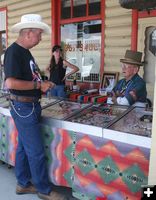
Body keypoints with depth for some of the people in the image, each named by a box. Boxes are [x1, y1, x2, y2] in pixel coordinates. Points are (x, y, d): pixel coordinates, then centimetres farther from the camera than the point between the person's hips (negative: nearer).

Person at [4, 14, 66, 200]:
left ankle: (23, 184, 32)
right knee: (36, 151, 0)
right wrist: (38, 85, -19)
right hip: (23, 107, -10)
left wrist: (42, 84, 7)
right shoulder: (13, 51, -17)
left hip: (30, 106, 10)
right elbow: (11, 82, -27)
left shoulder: (25, 51, 13)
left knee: (24, 147, 17)